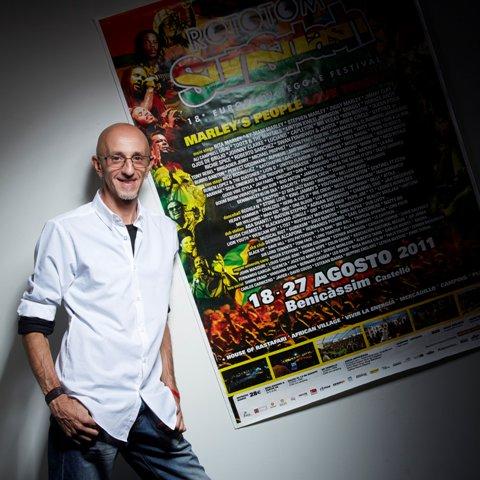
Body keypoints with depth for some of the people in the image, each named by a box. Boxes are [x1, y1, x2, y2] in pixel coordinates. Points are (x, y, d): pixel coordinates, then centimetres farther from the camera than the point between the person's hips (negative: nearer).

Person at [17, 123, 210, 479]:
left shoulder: (165, 231, 10)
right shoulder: (66, 231, -7)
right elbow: (34, 320, -5)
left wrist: (170, 390, 13)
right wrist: (56, 397, -14)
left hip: (152, 410, 5)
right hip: (86, 412, -4)